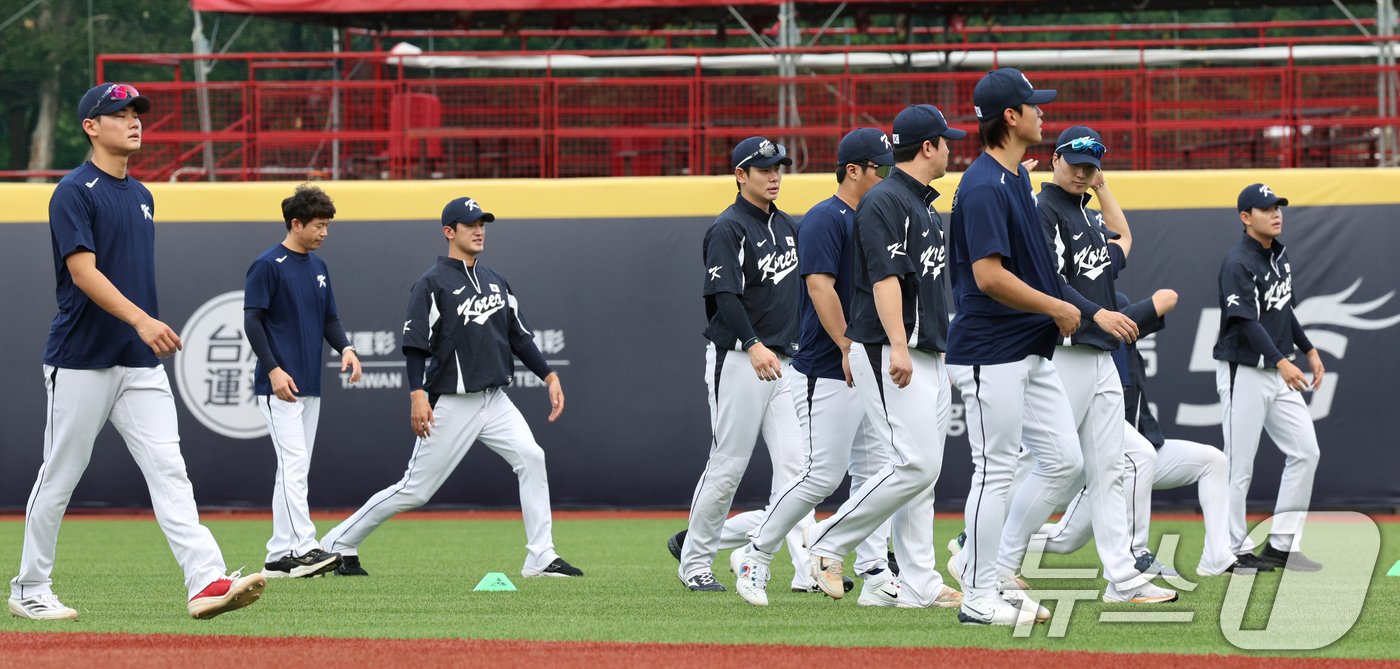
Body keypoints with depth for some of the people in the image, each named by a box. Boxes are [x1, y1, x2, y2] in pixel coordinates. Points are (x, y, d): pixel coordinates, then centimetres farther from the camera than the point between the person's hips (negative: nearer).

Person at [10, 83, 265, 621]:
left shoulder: (141, 196, 16)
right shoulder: (75, 193, -9)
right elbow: (83, 272, -20)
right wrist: (141, 320, -31)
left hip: (140, 365, 6)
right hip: (81, 363, -6)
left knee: (168, 468, -8)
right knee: (59, 476, 3)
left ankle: (206, 582, -19)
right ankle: (30, 590, 16)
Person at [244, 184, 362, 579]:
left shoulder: (318, 267, 15)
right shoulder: (268, 265, -9)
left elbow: (330, 319, 18)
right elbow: (252, 320, -12)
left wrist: (345, 348, -2)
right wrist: (273, 369, -20)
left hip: (310, 385, 8)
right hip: (279, 385, -8)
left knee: (294, 471, 8)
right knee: (294, 465, -16)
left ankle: (279, 557, 10)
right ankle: (303, 548, -22)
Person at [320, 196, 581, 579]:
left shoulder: (494, 282, 14)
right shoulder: (432, 283, -8)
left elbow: (518, 336, 17)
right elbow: (415, 343, -14)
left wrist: (549, 376, 8)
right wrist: (417, 395, -24)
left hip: (495, 401, 6)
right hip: (452, 405, -6)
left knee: (531, 458, -14)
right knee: (415, 490, -3)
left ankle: (540, 559, -11)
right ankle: (338, 544, 11)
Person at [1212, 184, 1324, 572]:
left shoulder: (1280, 255, 11)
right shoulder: (1238, 264, -16)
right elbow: (1246, 322, -26)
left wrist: (1309, 350, 19)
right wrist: (1281, 361, -37)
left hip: (1279, 375, 9)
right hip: (1244, 374, -9)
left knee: (1305, 451, 3)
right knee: (1239, 466, -3)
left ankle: (1282, 546, 9)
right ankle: (1235, 551, 5)